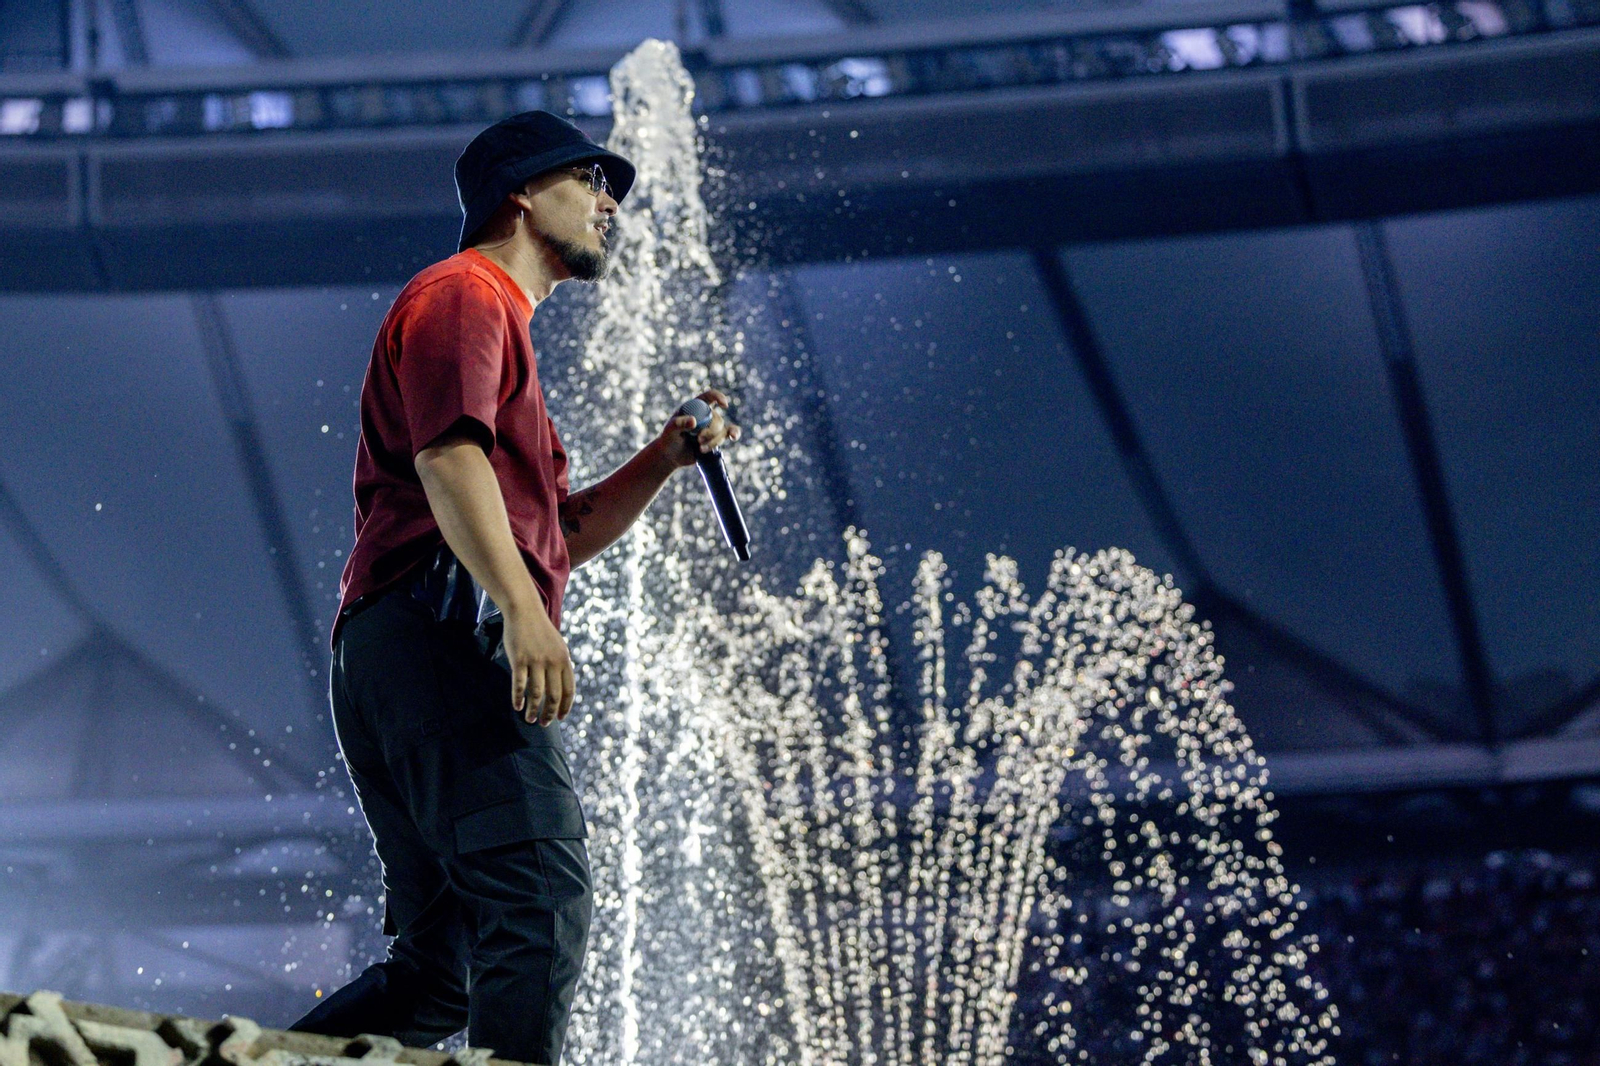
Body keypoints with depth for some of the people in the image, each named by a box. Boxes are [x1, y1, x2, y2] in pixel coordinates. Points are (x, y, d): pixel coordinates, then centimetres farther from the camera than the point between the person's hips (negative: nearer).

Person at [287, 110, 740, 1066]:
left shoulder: (505, 325, 35)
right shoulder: (463, 296, 3)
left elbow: (563, 531, 35)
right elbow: (447, 457, -16)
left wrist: (666, 457, 21)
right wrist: (524, 610, -27)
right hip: (442, 631, -10)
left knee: (441, 970, 5)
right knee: (541, 896, -23)